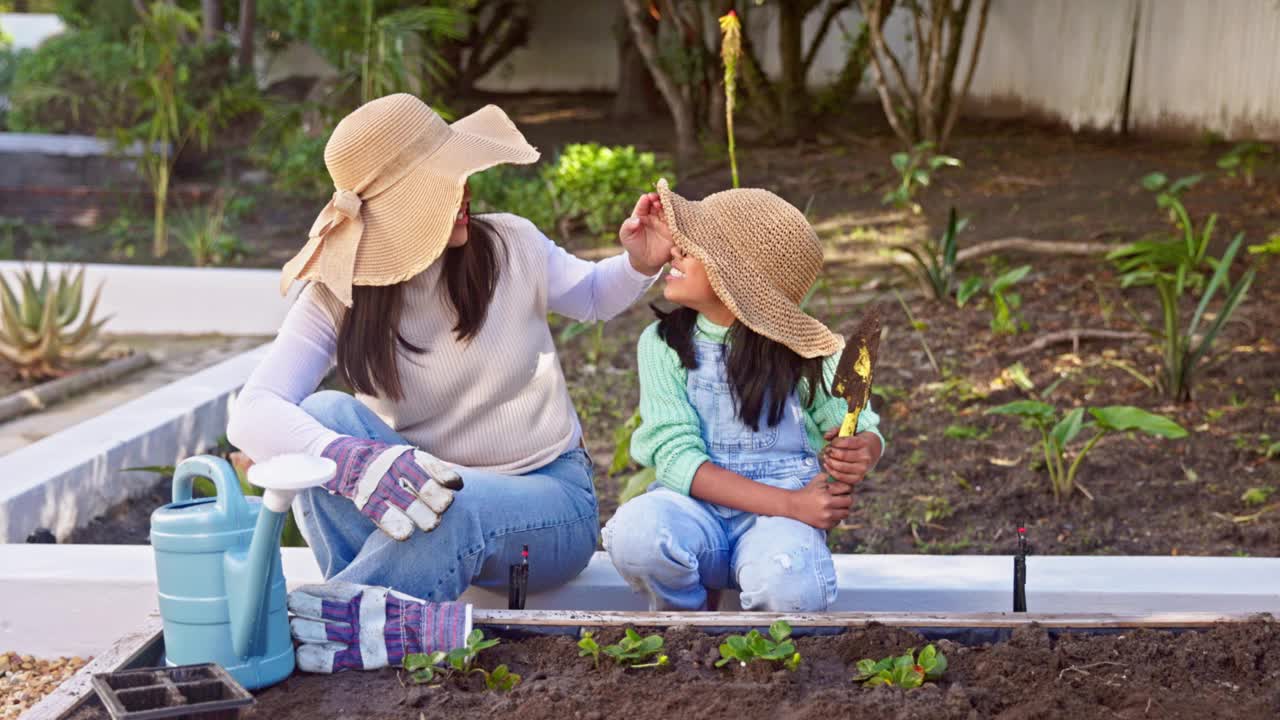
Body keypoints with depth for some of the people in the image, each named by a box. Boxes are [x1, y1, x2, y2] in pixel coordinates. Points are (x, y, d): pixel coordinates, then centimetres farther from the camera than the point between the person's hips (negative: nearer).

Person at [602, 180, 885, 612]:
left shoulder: (800, 352, -1)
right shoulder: (664, 343, -1)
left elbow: (865, 430, 6)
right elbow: (677, 456, -10)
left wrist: (862, 453, -22)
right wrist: (790, 503, -22)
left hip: (781, 513, -1)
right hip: (695, 505, 1)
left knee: (788, 584, -36)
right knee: (635, 532, -34)